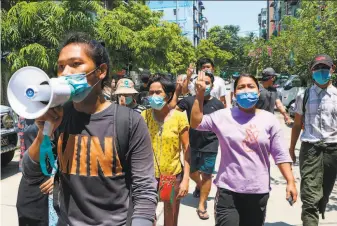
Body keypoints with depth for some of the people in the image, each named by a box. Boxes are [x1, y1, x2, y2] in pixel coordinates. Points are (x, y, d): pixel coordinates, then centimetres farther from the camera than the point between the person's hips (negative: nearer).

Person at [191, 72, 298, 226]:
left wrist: (290, 182, -4)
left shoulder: (269, 119, 0)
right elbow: (196, 123, -6)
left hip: (258, 192, 2)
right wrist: (200, 95, -13)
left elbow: (280, 154, 1)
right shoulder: (223, 116, -1)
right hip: (228, 191, -1)